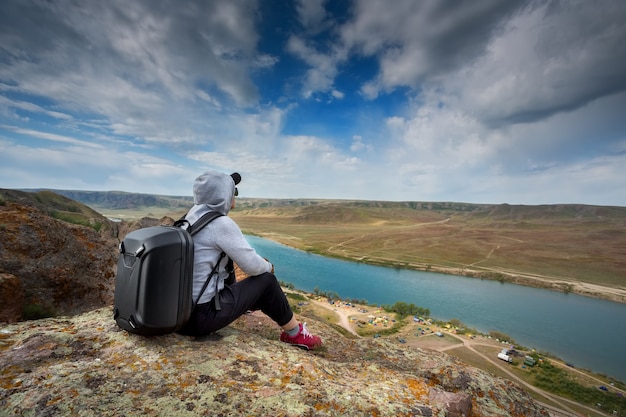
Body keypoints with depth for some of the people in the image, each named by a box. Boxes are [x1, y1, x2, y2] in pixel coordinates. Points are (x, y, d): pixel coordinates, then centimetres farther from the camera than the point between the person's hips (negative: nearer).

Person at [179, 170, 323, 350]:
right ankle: (295, 333, 19)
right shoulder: (221, 224, -20)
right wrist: (268, 266, 6)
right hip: (200, 316, -8)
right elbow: (252, 266, -16)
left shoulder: (191, 217, 5)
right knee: (266, 281, 0)